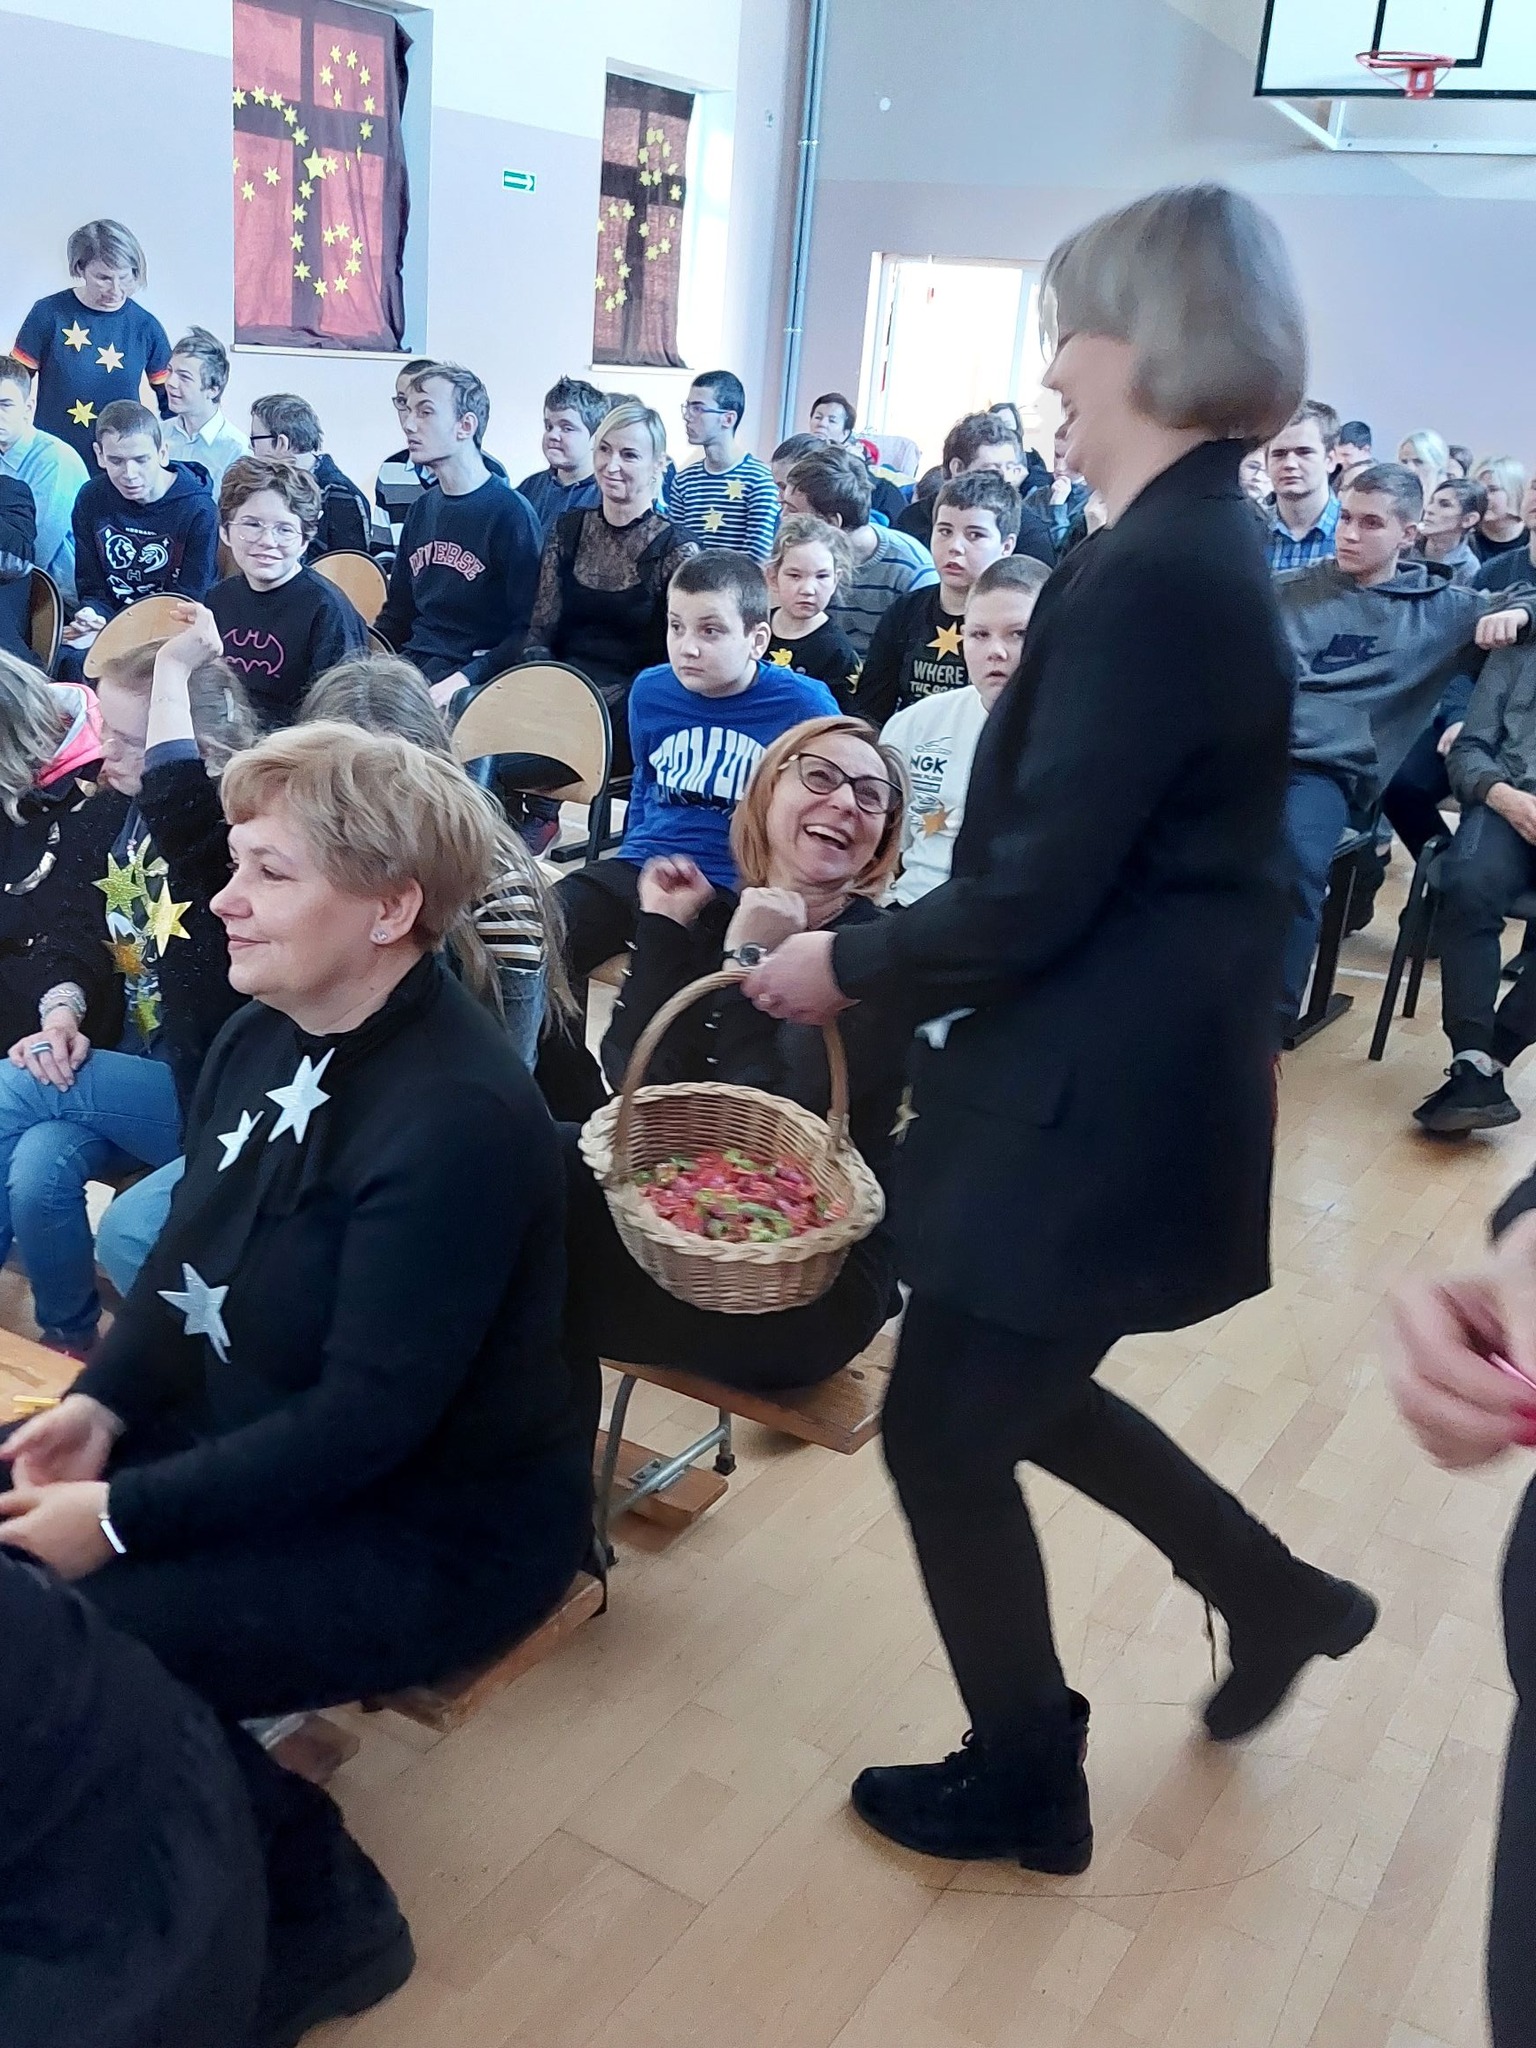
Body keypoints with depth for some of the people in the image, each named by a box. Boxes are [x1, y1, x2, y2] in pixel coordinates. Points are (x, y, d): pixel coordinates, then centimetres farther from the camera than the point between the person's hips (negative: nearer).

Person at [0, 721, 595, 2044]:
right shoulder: (261, 1040, 0)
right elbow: (188, 1258, 11)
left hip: (433, 1527, -8)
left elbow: (370, 1417, -27)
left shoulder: (457, 1117, -28)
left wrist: (122, 1518, -22)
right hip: (259, 1442, 9)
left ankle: (315, 1912, 6)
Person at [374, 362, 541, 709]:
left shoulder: (510, 512, -6)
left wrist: (465, 679, -22)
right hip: (412, 664, 7)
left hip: (473, 679, -7)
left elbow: (528, 631, -11)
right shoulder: (423, 508, 17)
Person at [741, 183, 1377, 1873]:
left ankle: (1021, 1783, 30)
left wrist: (846, 965, -7)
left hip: (1094, 1104, -10)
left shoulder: (1148, 578, -23)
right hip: (1123, 1079, 10)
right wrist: (889, 949, 11)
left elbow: (1034, 897, -23)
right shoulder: (1196, 549, 9)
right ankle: (1271, 1592, 43)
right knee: (1011, 1394, 25)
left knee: (942, 1433, 8)